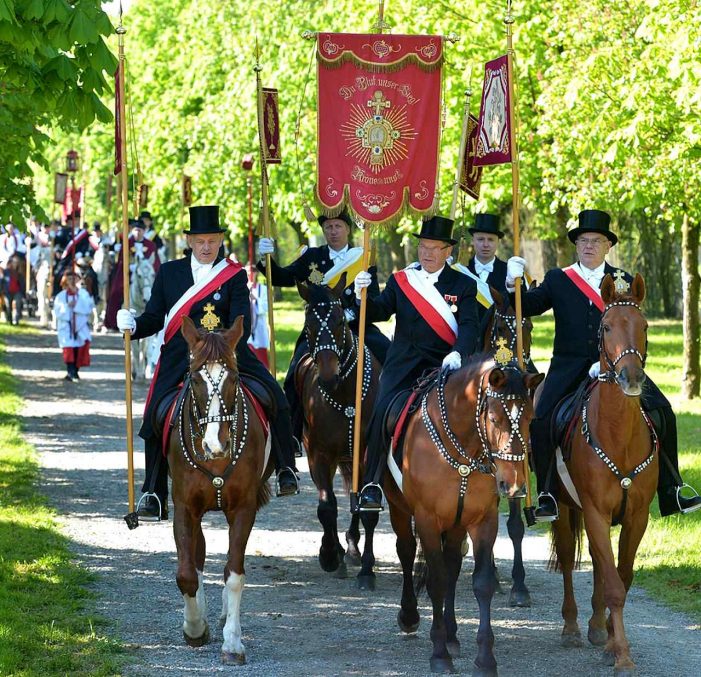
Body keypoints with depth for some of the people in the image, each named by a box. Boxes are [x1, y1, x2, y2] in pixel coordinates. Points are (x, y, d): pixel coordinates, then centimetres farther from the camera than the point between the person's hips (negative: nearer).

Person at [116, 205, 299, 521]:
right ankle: (154, 496, 5)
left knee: (275, 399, -17)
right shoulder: (168, 273, 9)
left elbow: (242, 323, -7)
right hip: (179, 359, 1)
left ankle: (285, 471, -3)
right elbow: (154, 318, 9)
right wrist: (134, 326, -13)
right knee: (155, 420, -8)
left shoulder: (235, 275, 3)